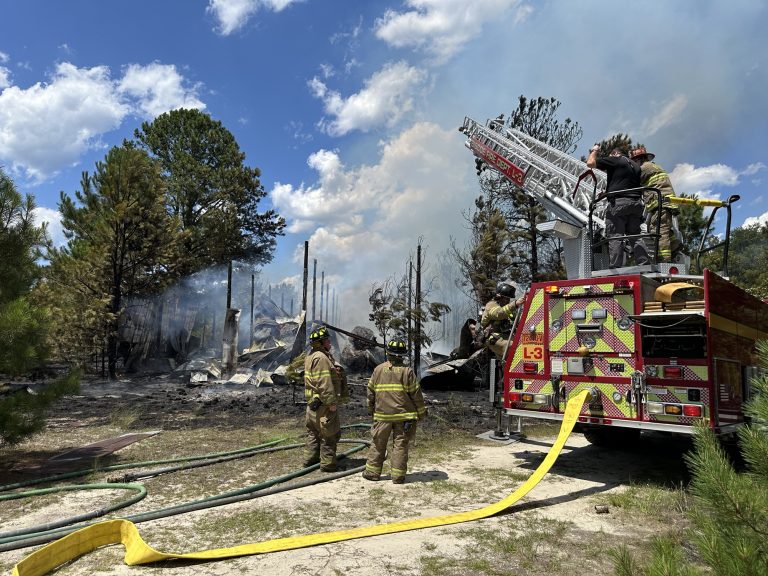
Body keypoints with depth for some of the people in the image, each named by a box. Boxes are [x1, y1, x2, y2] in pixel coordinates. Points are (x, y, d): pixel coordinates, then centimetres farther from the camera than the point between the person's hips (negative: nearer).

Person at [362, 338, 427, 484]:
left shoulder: (378, 369, 1)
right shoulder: (407, 371, -7)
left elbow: (371, 392, 7)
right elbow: (416, 394, -5)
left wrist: (371, 409, 21)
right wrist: (421, 413, 6)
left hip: (382, 415, 2)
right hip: (403, 415, -2)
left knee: (378, 443, 13)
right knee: (400, 445, 6)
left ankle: (372, 471, 19)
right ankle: (398, 475, 8)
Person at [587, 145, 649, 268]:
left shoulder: (615, 160, 3)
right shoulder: (635, 166, 25)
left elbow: (590, 163, 2)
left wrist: (594, 151, 20)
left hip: (619, 202, -7)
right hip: (636, 203, 7)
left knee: (615, 236, -9)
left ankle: (615, 268, -15)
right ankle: (644, 266, 1)